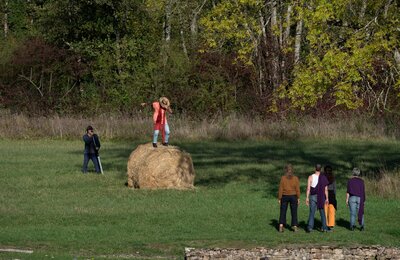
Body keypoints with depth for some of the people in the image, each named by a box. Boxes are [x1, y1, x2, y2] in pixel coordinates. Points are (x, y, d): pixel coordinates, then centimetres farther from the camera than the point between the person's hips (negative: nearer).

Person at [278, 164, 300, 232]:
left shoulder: (283, 178, -7)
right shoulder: (295, 178, -6)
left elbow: (281, 189, -6)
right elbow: (297, 189, -5)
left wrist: (279, 198, 0)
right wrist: (298, 198, 3)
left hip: (284, 196, 0)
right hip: (293, 196, 0)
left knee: (283, 212, 6)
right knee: (294, 212, 9)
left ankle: (281, 225, -7)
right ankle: (294, 226, 7)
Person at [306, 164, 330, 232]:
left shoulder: (311, 177, -3)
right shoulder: (324, 178, 0)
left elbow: (308, 188, -7)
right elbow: (326, 189, 1)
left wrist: (307, 198, -6)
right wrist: (327, 198, 8)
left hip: (313, 196, -1)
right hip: (321, 197, 1)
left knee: (312, 212, -1)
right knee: (322, 213, 10)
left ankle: (310, 227, -14)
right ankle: (324, 228, 10)